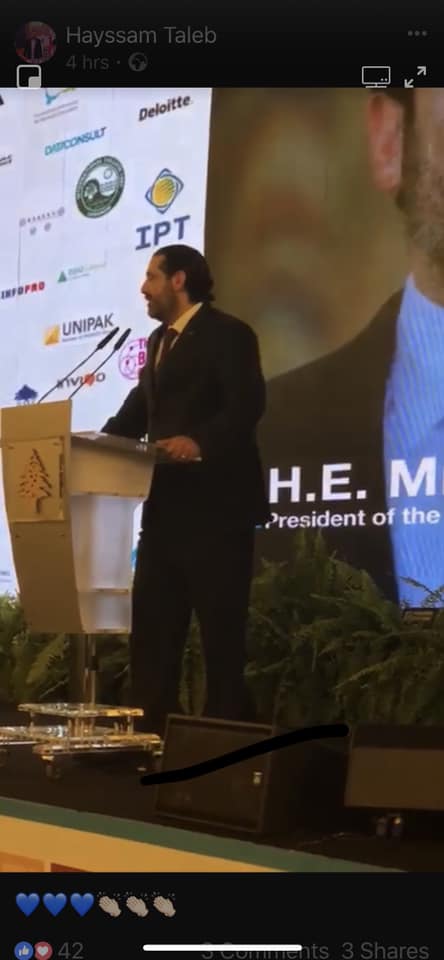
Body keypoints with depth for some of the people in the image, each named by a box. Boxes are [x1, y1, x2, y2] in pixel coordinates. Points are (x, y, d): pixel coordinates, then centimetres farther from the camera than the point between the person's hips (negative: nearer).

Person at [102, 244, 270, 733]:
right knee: (151, 625, 8)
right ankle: (152, 731, 15)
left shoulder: (227, 333, -6)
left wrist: (199, 441, -34)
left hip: (215, 504, -9)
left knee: (220, 628, -2)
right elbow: (138, 408, 17)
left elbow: (246, 405, -19)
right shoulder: (160, 340, 21)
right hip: (166, 505, 9)